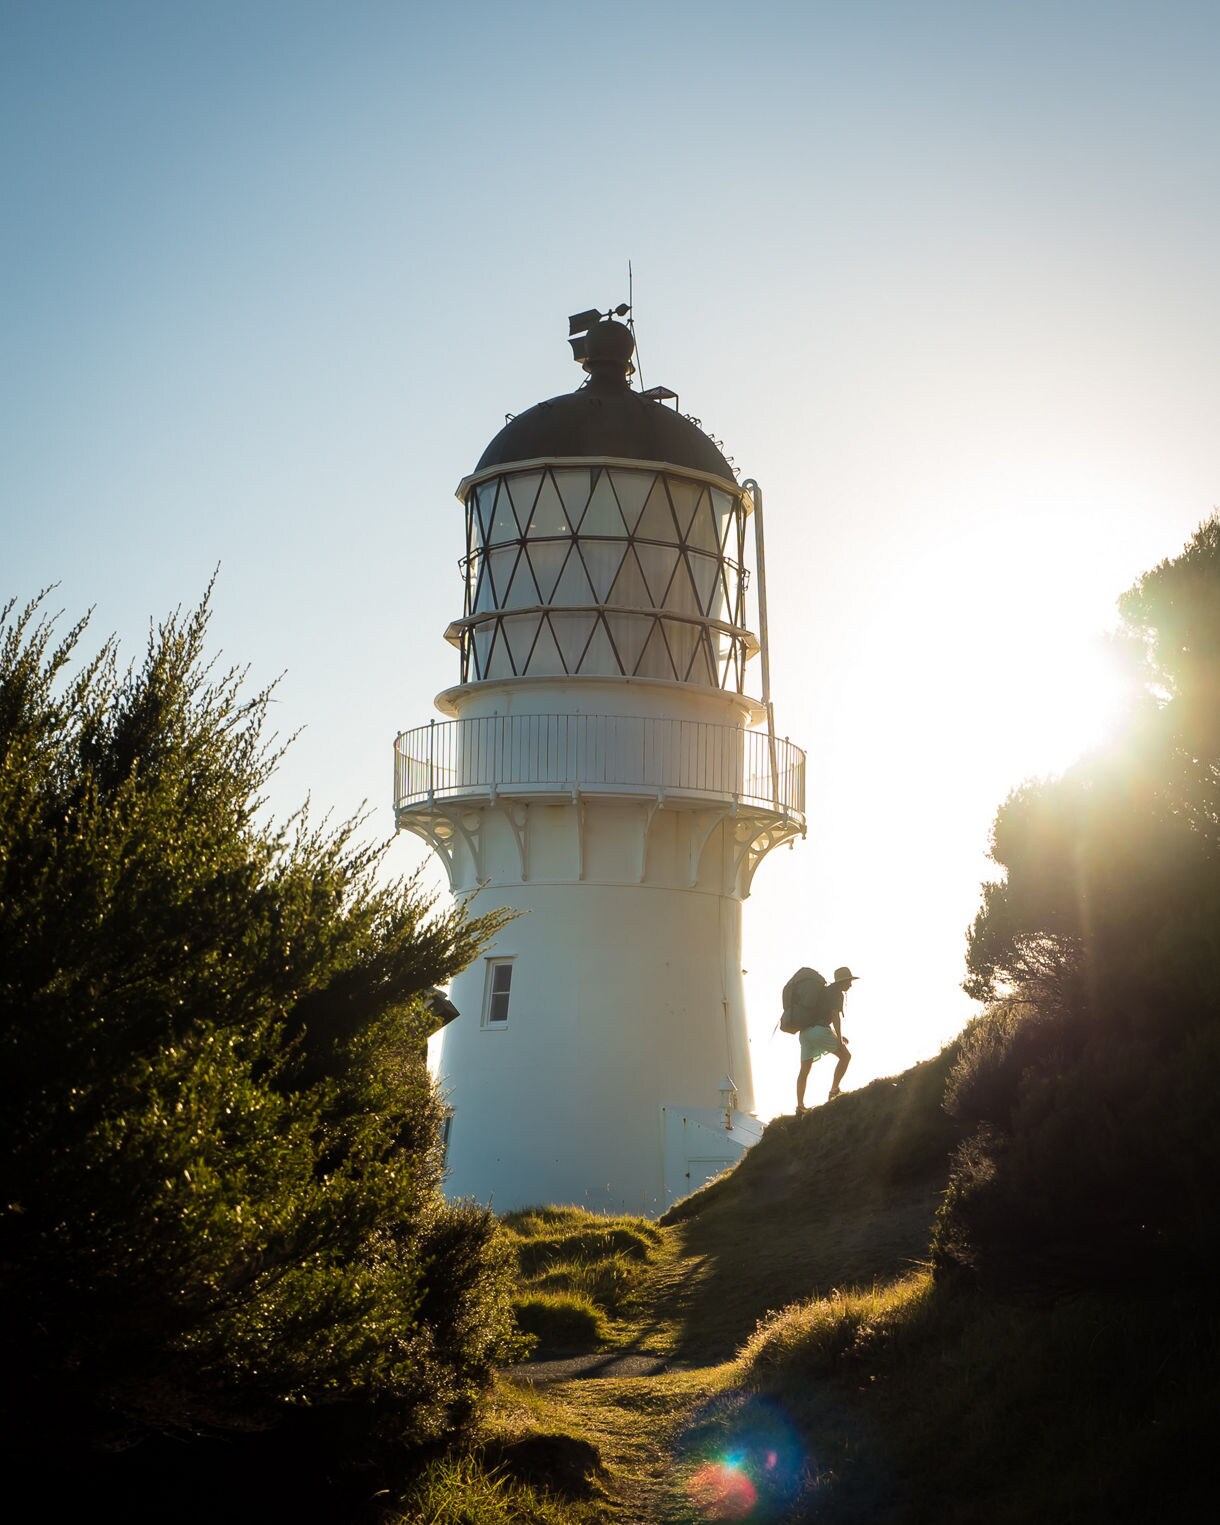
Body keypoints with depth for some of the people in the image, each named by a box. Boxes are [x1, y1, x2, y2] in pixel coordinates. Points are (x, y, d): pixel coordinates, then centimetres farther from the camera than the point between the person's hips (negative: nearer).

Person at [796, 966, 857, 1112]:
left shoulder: (825, 991, 27)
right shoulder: (837, 993, -1)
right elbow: (836, 1016, -12)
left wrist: (837, 1035, 30)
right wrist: (840, 1039, -8)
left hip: (805, 1032, 9)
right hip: (820, 1030, -9)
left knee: (804, 1070, 7)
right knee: (845, 1056, 7)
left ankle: (800, 1105, 4)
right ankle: (834, 1092, 2)